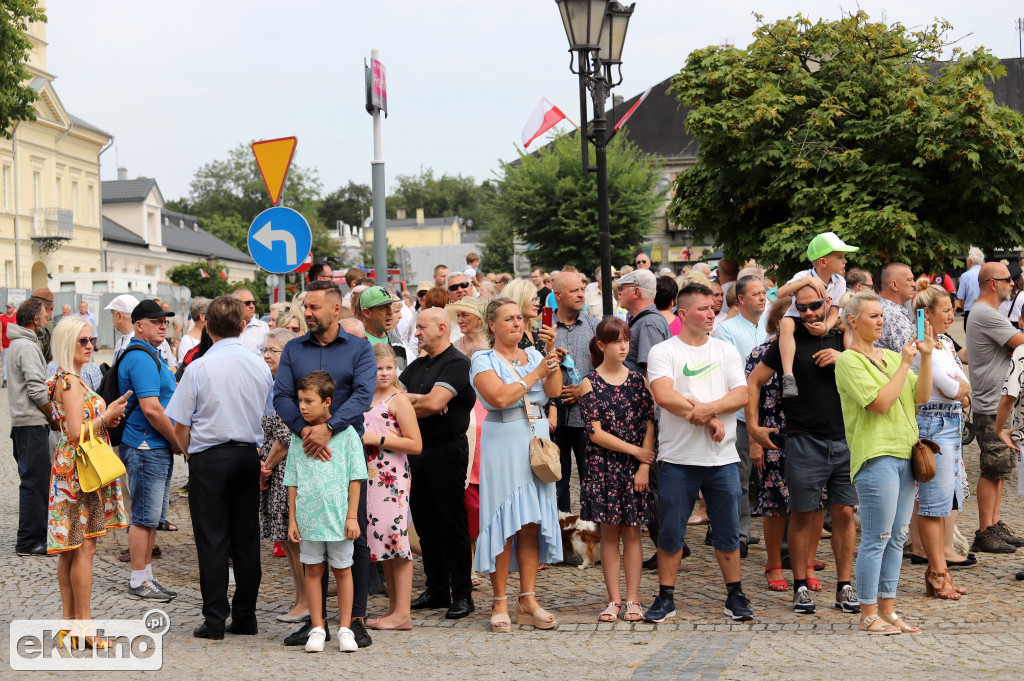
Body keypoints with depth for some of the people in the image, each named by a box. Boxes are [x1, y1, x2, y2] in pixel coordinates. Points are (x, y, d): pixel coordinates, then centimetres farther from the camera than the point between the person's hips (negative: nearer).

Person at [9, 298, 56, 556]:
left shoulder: (17, 344, 17)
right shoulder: (28, 347, -15)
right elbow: (36, 390, -21)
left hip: (22, 422, 10)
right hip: (33, 423, -10)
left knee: (33, 479, 15)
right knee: (35, 480, -8)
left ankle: (33, 534, 22)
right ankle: (29, 542, -6)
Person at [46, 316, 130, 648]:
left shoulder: (65, 380, 15)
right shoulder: (70, 382, -16)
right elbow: (76, 433, -21)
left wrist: (104, 417, 11)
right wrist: (107, 416, -11)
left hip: (71, 470, 10)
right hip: (79, 469, -10)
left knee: (70, 549, 12)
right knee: (84, 547, -7)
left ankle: (69, 621, 17)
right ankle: (84, 625, -4)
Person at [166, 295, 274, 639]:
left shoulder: (198, 368, -11)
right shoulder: (260, 366, 1)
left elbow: (180, 427, -8)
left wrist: (192, 454, 9)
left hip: (209, 459, -4)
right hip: (249, 456, 4)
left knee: (212, 539, 1)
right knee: (247, 539, 9)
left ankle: (215, 619, 1)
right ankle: (245, 616, 13)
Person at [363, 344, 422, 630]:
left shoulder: (399, 400, -7)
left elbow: (415, 445, -13)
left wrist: (377, 439, -16)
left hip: (393, 478, -7)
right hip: (370, 476, 8)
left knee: (394, 536, -9)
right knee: (382, 541, 10)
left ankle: (402, 613, -7)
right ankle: (393, 607, 16)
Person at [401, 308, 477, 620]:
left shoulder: (456, 363, -9)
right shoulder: (417, 366, 17)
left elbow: (434, 404, -21)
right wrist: (420, 400, -8)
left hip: (446, 451, -8)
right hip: (417, 451, 8)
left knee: (452, 524, -4)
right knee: (425, 523, 11)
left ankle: (462, 594, 1)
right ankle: (436, 590, 19)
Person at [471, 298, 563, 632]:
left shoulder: (533, 355, 13)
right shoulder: (484, 360, -1)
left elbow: (554, 390, -2)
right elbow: (499, 397, -16)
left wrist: (551, 352, -11)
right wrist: (534, 374, -12)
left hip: (537, 441, 5)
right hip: (503, 443, -4)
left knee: (532, 522, 4)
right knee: (504, 521, -4)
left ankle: (528, 600, 8)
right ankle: (499, 603, 3)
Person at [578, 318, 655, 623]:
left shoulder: (637, 380, 6)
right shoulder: (590, 383, -2)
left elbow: (649, 424, 2)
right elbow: (596, 433, -8)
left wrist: (644, 465, -8)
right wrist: (635, 450, -9)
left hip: (635, 467, 1)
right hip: (604, 466, -1)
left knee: (632, 531, 2)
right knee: (609, 532, 3)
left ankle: (633, 599, 6)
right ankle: (614, 600, 7)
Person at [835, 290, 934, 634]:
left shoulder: (890, 356, 17)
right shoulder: (848, 361, -6)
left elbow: (921, 396, 9)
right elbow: (880, 402, -16)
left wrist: (926, 356, -2)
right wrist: (905, 363, -12)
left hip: (904, 453, 8)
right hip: (875, 455, -8)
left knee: (897, 538, 10)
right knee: (876, 539, -6)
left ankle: (887, 609, 17)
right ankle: (868, 615, 2)